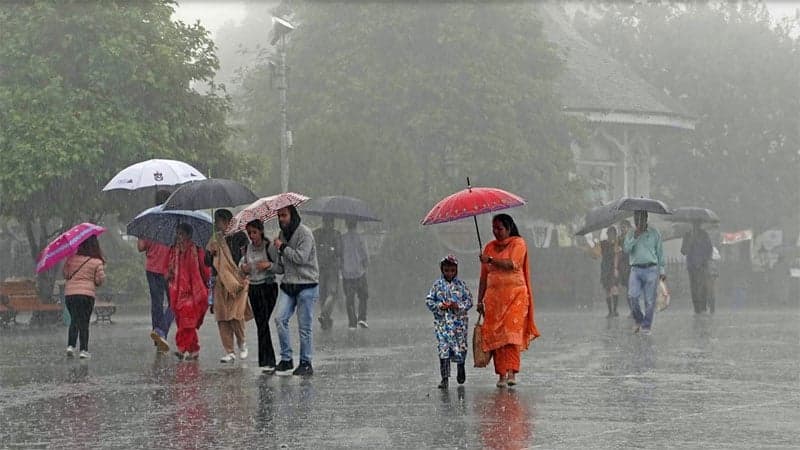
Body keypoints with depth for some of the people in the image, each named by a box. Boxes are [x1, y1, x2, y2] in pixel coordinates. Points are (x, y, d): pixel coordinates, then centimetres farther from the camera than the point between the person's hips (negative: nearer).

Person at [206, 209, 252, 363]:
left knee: (236, 314, -13)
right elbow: (208, 263, 12)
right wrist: (210, 253, -6)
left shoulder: (239, 236, -1)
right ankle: (229, 352, 3)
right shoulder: (215, 240, 13)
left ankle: (242, 342, 14)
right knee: (222, 317, -1)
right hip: (220, 282, 5)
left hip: (238, 280, -5)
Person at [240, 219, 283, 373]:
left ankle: (267, 361, -12)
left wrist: (269, 265, -25)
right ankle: (268, 361, 12)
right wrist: (242, 266, -1)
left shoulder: (269, 247, -10)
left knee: (263, 323, -13)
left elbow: (281, 268, -9)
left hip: (268, 287, -6)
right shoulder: (248, 247, 6)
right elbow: (243, 261, 21)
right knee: (260, 324, 6)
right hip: (253, 288, 6)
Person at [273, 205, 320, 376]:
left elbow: (301, 257, -20)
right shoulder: (282, 233, 14)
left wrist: (282, 247, -11)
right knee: (280, 319, -9)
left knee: (305, 327, -1)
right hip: (288, 285, 6)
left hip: (306, 286, -6)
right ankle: (286, 359, -1)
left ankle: (306, 363, 9)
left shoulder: (304, 233, -10)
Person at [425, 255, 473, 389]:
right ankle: (445, 378, -2)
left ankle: (461, 368, 34)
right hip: (442, 322, 0)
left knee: (460, 347, 2)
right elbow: (429, 300, 6)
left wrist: (459, 306, -14)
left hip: (459, 321, 0)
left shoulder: (461, 284, 3)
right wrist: (440, 306, -11)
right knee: (443, 349, -5)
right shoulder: (437, 285, 4)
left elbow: (469, 300, 3)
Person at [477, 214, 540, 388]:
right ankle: (501, 374, -2)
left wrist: (491, 260, -22)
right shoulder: (489, 247, 16)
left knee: (512, 332, -15)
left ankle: (511, 372, -19)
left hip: (515, 294, -4)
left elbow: (511, 264, -15)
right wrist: (480, 300, 11)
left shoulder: (518, 243, 3)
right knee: (495, 334, -4)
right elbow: (484, 277, 15)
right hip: (494, 295, 4)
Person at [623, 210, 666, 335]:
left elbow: (660, 252, 10)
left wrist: (662, 270, 8)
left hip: (651, 269, -1)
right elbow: (626, 249, -3)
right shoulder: (630, 234, 11)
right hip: (636, 269, 1)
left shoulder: (654, 233, 8)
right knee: (632, 296, -14)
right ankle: (638, 320, 8)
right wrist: (635, 237, -14)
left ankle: (646, 326, 7)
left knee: (650, 300, -3)